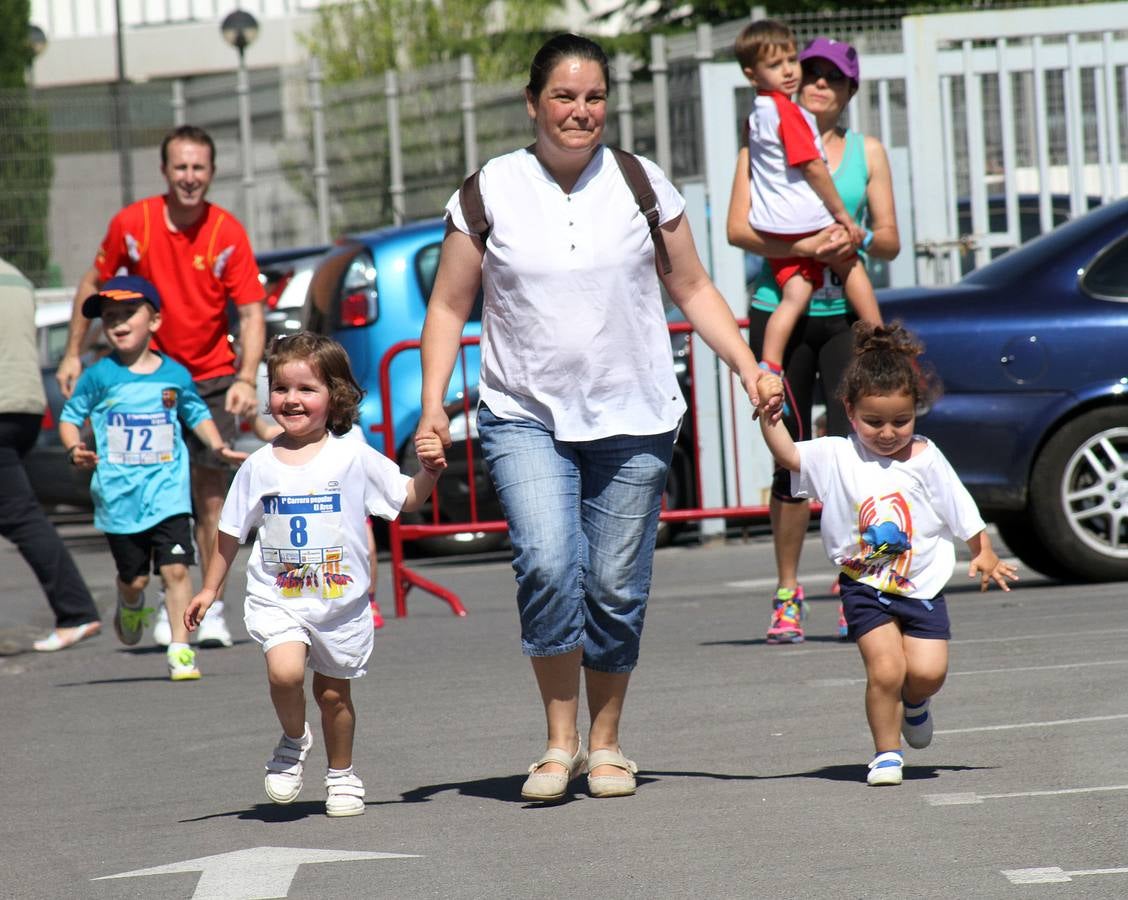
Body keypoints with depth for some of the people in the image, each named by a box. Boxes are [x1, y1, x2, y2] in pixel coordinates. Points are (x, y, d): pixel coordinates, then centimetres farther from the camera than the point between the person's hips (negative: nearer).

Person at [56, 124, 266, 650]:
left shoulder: (228, 233, -9)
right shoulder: (132, 224, -7)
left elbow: (251, 313, -9)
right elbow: (93, 285, 8)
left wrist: (246, 379, -23)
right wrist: (73, 354, 6)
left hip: (211, 379, -1)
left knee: (211, 496, -2)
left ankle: (212, 609, 3)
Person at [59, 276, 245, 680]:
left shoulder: (175, 375, 4)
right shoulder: (99, 377, -2)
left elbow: (197, 414, 20)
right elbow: (69, 417, 5)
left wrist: (219, 446, 6)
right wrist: (75, 449, -14)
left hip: (167, 491, 1)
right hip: (119, 495, 0)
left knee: (176, 568, -11)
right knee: (134, 577, 7)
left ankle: (180, 650, -5)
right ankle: (130, 606, 43)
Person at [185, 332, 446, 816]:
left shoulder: (354, 458, -3)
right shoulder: (259, 466, 1)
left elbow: (408, 498, 1)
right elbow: (230, 532, 11)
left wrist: (429, 470, -18)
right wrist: (210, 589, 14)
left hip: (341, 601, 0)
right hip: (277, 599, 0)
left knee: (333, 693, 10)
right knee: (285, 671, -24)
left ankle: (341, 775, 33)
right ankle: (294, 740, 5)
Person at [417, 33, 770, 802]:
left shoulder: (642, 185, 5)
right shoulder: (491, 192, 2)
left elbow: (693, 289, 11)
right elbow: (450, 306, 6)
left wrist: (749, 366, 0)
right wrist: (433, 403, -4)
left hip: (633, 419, 2)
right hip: (525, 418, -1)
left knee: (616, 587, 2)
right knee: (548, 564, -20)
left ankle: (606, 743, 20)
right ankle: (560, 742, -8)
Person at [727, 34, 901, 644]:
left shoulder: (866, 152, 13)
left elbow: (890, 241, 9)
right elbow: (738, 228, -5)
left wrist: (857, 241, -13)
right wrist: (804, 247, -19)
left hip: (846, 314, 1)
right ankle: (787, 595, 10)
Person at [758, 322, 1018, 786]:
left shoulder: (926, 460, -1)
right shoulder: (835, 458, -5)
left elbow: (962, 511, 9)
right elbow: (787, 455, -17)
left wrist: (984, 555, 11)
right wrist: (768, 414, -30)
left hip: (921, 585, 1)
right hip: (865, 586, -1)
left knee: (928, 670, -9)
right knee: (885, 669, -13)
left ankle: (913, 703, 28)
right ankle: (886, 752, 6)